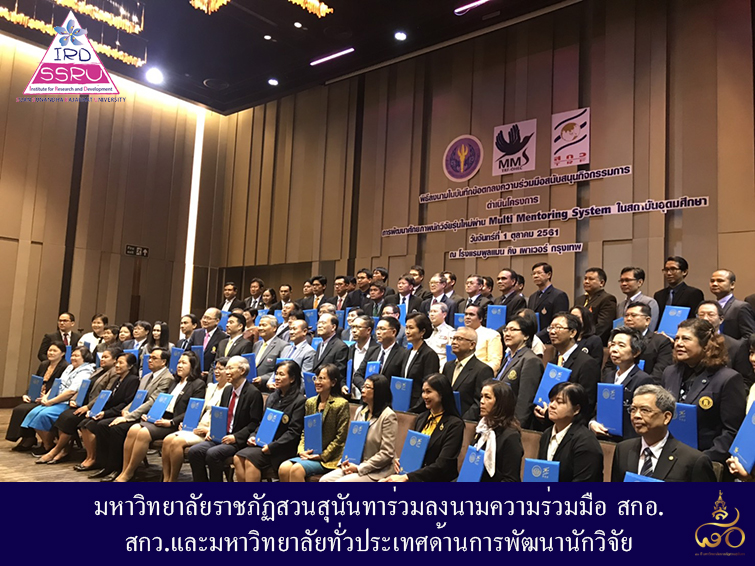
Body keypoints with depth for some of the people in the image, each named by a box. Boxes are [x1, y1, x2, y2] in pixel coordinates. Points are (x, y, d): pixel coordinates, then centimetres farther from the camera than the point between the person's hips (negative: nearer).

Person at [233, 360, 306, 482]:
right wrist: (253, 436, 2)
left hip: (284, 449, -7)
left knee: (250, 459, -26)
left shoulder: (299, 401, -7)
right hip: (263, 443, 7)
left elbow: (294, 432, -12)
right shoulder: (272, 397, 17)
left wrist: (272, 446, -18)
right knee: (238, 458, -17)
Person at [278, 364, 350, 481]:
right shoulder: (310, 402, 14)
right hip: (308, 454, 6)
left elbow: (341, 438, -8)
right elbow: (304, 433, 16)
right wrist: (302, 451, -2)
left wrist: (322, 455, -12)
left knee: (296, 470, -27)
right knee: (283, 468, -20)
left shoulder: (341, 404, -6)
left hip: (329, 458, -6)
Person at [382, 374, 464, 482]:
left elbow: (442, 465, -15)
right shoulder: (422, 418, 12)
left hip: (435, 478, -6)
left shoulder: (454, 424, -9)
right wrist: (399, 461, -2)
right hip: (413, 474, 6)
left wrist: (406, 477, -21)